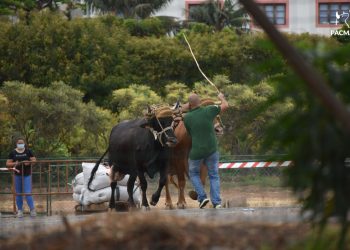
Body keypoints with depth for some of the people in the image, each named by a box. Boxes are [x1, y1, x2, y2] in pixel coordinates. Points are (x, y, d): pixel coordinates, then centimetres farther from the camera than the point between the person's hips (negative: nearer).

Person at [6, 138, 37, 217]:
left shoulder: (28, 151, 1)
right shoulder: (13, 153, 2)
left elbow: (34, 160, 3)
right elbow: (7, 164, 2)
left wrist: (29, 162, -17)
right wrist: (14, 164, -17)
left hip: (27, 175, -2)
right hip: (17, 175, 2)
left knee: (28, 193, -9)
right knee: (18, 194, 6)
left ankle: (32, 209, 3)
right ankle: (20, 210, 14)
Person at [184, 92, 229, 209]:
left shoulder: (187, 118, -8)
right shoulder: (209, 111, -8)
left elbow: (189, 133, 7)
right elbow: (225, 106, 6)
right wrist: (221, 97, 26)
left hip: (196, 152, -1)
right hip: (212, 150, 1)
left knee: (193, 173, 23)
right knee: (214, 175, 15)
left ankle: (202, 197, 8)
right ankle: (216, 202, 4)